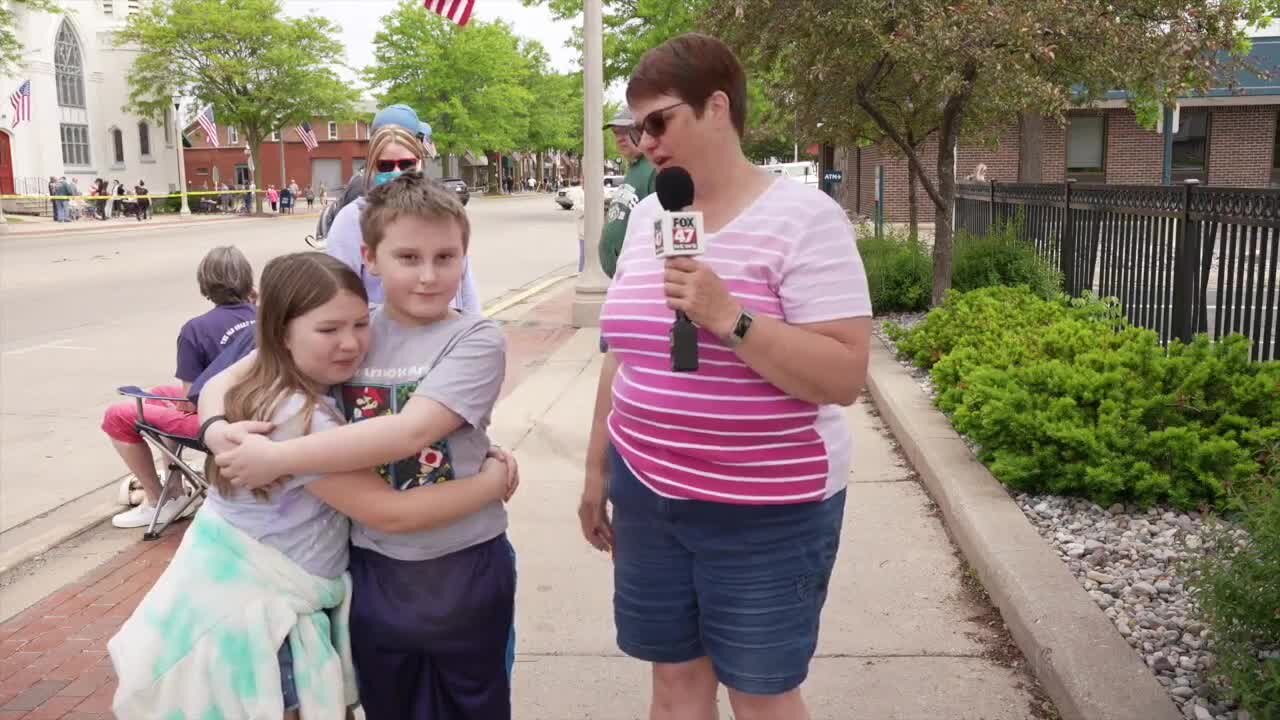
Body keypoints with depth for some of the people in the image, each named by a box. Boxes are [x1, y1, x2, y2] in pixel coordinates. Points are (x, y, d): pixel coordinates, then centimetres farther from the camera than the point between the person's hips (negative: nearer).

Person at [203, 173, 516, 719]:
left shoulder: (476, 341, -13)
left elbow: (412, 430, -26)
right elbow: (228, 380, 2)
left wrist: (278, 459, -27)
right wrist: (219, 428, -20)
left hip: (462, 570, -3)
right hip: (373, 568, 3)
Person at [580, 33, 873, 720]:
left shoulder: (804, 217, -13)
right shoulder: (646, 215, 6)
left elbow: (844, 377, -18)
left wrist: (728, 317, -28)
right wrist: (598, 468, 17)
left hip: (764, 511, -5)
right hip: (648, 494, 6)